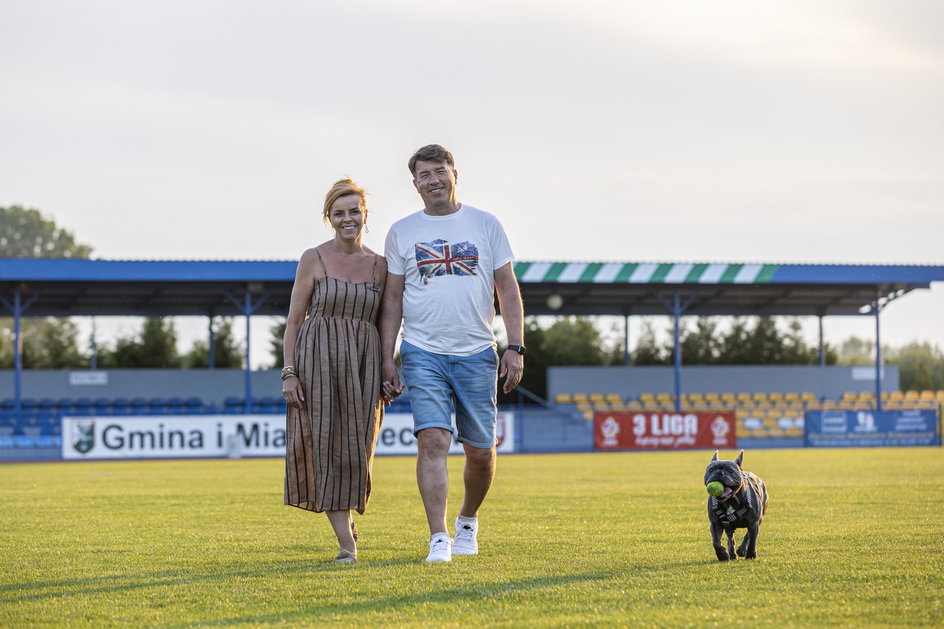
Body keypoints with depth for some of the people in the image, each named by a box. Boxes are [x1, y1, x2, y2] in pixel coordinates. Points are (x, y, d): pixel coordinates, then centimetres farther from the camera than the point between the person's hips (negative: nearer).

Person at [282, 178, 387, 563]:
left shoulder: (379, 265, 9)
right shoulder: (314, 260, 0)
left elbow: (382, 324, 15)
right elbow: (294, 319, 0)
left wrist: (386, 374, 9)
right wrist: (289, 372, -8)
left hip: (364, 362, 3)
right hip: (318, 359, -3)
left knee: (357, 449, 2)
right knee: (327, 446, -6)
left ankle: (344, 512, 32)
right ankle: (347, 542, -5)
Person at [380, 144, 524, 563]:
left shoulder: (485, 225, 7)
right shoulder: (402, 232, 7)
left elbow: (508, 290, 7)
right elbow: (392, 300, 9)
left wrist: (515, 347, -2)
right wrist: (387, 359, 3)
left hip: (477, 354, 1)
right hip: (423, 353, -1)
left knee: (480, 450, 5)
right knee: (433, 440, -16)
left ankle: (468, 521, 31)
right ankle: (438, 539, -15)